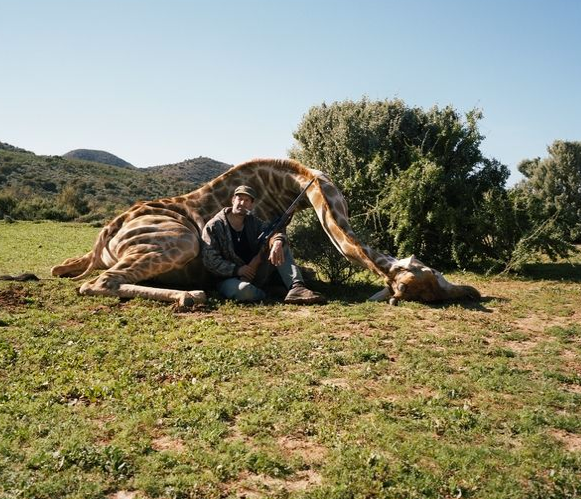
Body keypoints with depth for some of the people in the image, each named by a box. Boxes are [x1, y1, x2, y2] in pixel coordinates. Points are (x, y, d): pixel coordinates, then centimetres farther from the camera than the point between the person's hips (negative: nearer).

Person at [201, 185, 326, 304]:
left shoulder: (253, 222, 8)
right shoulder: (213, 226, -7)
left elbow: (274, 232, -8)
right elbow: (210, 261, -12)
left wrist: (277, 242, -33)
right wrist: (236, 270, -23)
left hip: (256, 274, 5)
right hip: (231, 278, -5)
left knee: (279, 243, -13)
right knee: (244, 290, -43)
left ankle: (296, 288, -27)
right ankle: (264, 295, -8)